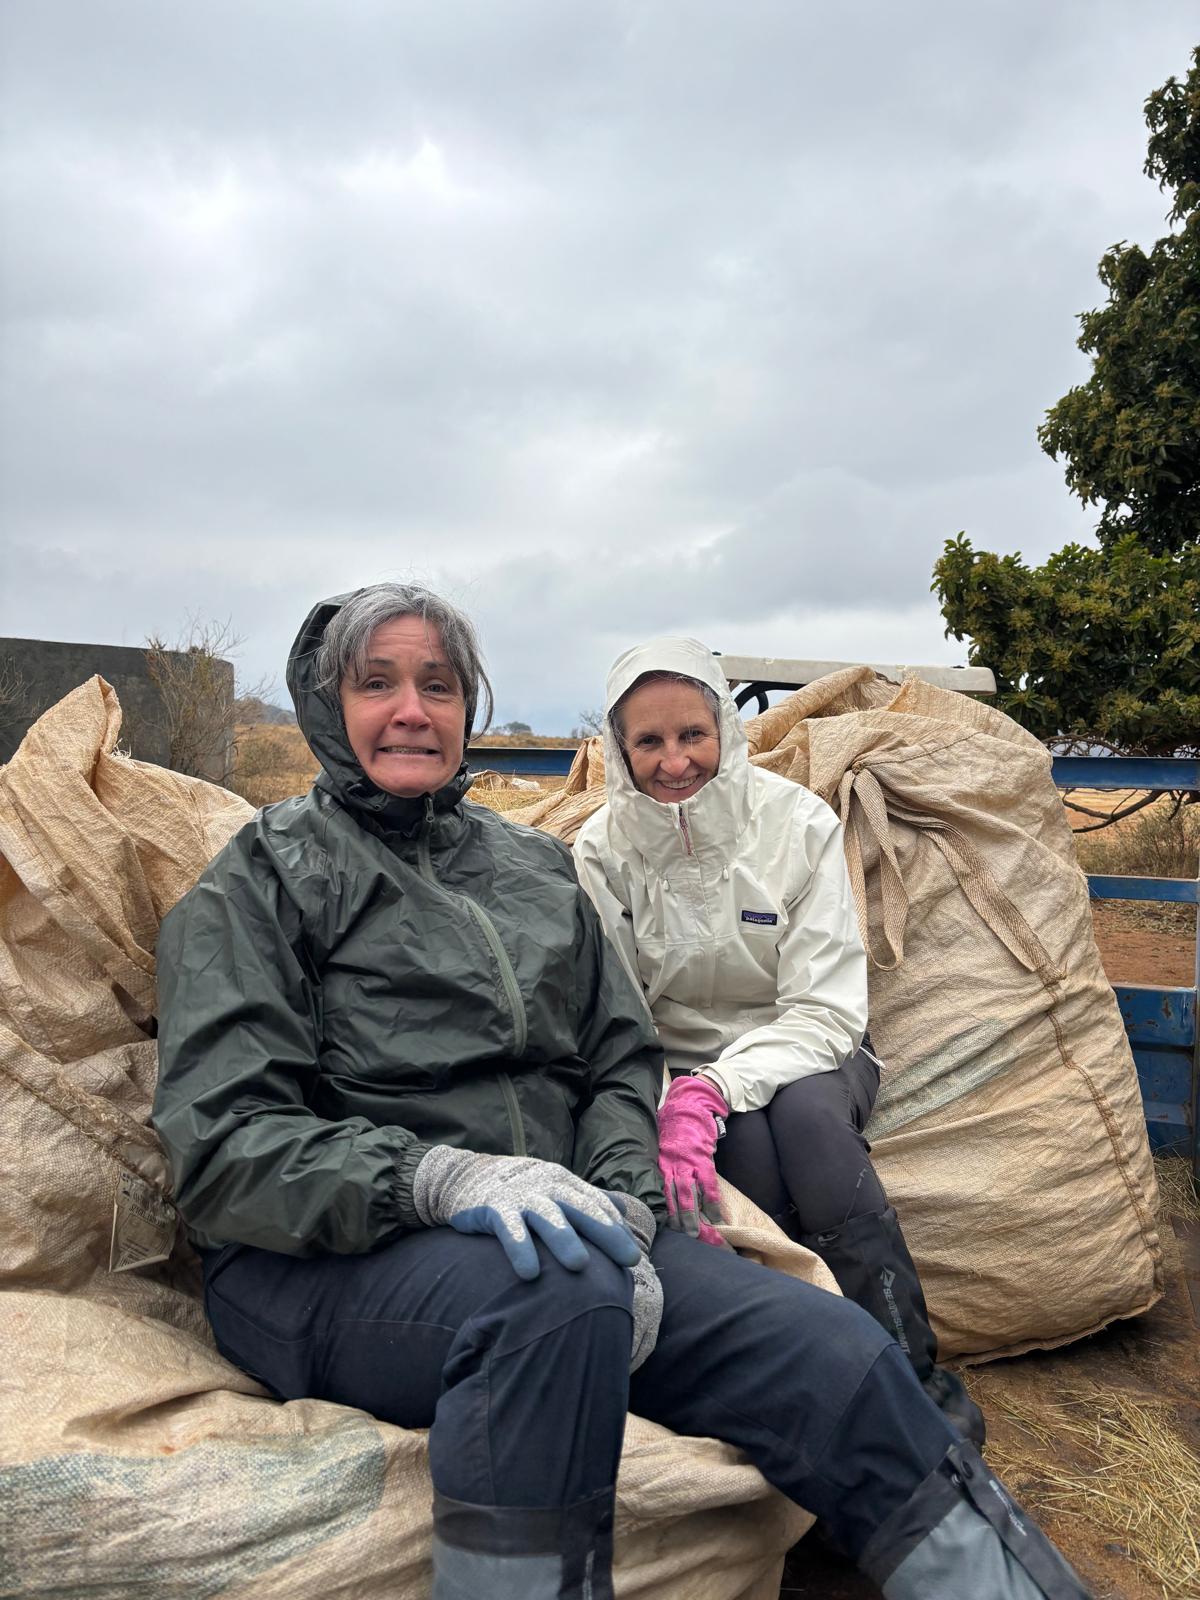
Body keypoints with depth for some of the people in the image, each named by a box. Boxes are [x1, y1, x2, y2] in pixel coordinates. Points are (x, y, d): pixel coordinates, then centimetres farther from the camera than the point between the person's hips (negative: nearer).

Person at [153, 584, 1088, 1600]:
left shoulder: (538, 868, 17)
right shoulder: (263, 882, 2)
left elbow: (621, 1060, 14)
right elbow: (224, 1145, -9)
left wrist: (620, 1205, -7)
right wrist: (443, 1179, -24)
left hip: (546, 1233, 5)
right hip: (326, 1262, -4)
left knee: (828, 1348, -14)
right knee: (560, 1294, -36)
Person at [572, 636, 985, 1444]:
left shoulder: (799, 822, -13)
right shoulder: (603, 849, -9)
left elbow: (827, 1008, -16)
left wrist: (713, 1089, -32)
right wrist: (667, 1111, -32)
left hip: (802, 1055, 0)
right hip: (680, 1068, 0)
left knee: (804, 1112, -33)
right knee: (747, 1140, -32)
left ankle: (916, 1374, -21)